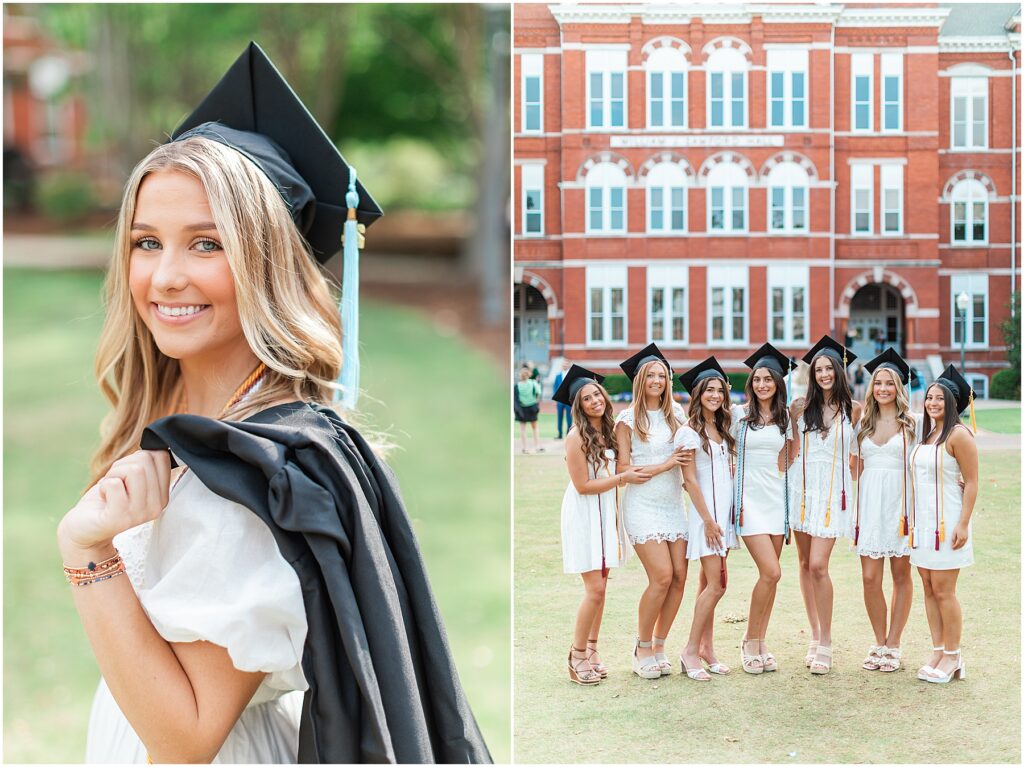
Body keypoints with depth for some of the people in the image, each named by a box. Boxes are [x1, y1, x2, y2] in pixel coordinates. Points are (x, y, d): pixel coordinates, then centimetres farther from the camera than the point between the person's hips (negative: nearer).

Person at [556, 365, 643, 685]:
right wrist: (623, 477, -14)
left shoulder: (609, 430, 6)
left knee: (600, 586, 10)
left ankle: (592, 651, 19)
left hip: (607, 512, 7)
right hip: (584, 515, -7)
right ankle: (577, 658, 2)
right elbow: (583, 486, -16)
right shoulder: (576, 437, -16)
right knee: (595, 589, -9)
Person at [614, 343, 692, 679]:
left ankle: (658, 647, 10)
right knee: (662, 576, -14)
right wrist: (666, 465, -12)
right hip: (642, 505, -5)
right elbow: (623, 470, -8)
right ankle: (642, 649, 3)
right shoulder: (628, 419, -3)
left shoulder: (675, 412, 10)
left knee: (679, 576, -4)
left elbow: (688, 452, 22)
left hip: (673, 504, 5)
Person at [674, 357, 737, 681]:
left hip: (725, 511, 7)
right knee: (716, 585, -11)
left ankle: (707, 648, 14)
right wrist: (708, 519, -14)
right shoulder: (689, 432, -9)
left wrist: (726, 517, 10)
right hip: (704, 511, -7)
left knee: (709, 584, 10)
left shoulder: (723, 429, 13)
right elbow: (689, 480, -12)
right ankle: (691, 650, -4)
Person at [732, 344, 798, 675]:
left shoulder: (785, 417, 9)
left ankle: (760, 643, 15)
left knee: (769, 575, 4)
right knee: (771, 572, -15)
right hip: (750, 498, -4)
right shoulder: (739, 414, -1)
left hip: (777, 496, 4)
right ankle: (750, 642, 0)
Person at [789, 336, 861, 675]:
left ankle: (826, 643, -2)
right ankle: (815, 637, 17)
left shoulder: (853, 409, 0)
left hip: (833, 491, -3)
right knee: (805, 564, 6)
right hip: (802, 487, 3)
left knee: (818, 565, -12)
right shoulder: (801, 406, 4)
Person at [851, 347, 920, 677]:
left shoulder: (912, 423, 1)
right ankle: (879, 643, 13)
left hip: (900, 502, -3)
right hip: (870, 502, 3)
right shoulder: (863, 424, 12)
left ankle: (893, 645, 13)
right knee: (870, 577, -2)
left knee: (900, 575, 3)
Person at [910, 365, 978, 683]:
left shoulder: (958, 435, -10)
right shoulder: (927, 434, 14)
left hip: (947, 522, -8)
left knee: (943, 591, -5)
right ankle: (938, 652, 16)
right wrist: (912, 520, 15)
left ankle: (952, 657, 5)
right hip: (923, 522, 8)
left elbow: (972, 482, -13)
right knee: (929, 589, 9)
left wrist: (963, 525, -18)